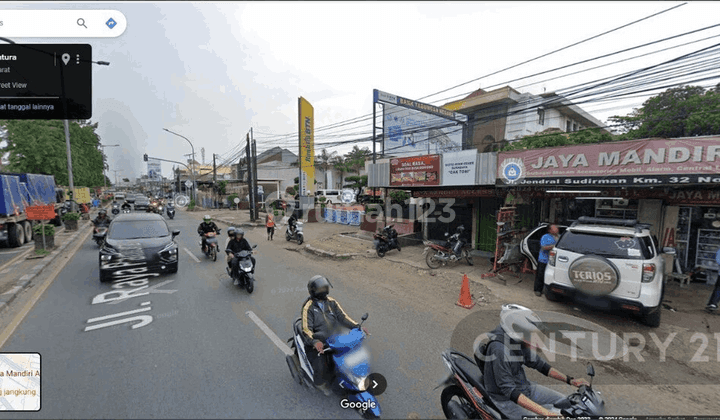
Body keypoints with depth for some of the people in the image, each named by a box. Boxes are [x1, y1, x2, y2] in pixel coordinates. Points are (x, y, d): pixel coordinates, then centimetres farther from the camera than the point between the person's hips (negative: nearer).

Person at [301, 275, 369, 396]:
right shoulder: (308, 307, -15)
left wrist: (357, 326, -12)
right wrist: (315, 341, -39)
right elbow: (306, 329, -20)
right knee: (321, 367, -18)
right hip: (317, 343, -5)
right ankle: (320, 383, 17)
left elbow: (342, 316, 0)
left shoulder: (331, 302, 1)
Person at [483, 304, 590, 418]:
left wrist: (569, 380, 1)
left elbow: (538, 363, 8)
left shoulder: (519, 339, -8)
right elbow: (509, 390, -33)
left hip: (523, 386, 8)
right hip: (506, 399, -8)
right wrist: (546, 413, -35)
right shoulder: (499, 349, -35)